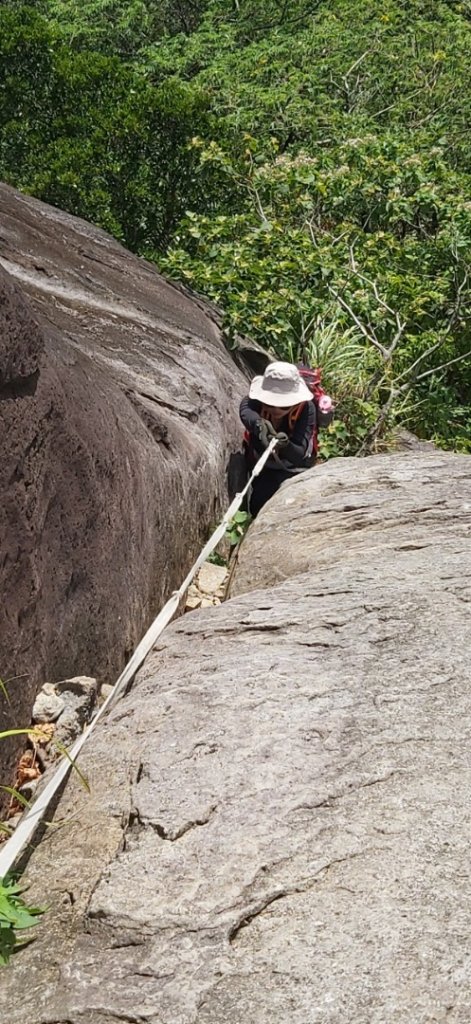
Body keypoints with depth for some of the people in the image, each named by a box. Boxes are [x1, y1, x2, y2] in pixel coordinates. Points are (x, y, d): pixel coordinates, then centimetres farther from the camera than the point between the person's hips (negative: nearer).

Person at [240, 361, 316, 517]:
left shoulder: (306, 408, -31)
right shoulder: (257, 400, -27)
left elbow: (299, 455, -39)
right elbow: (245, 411, -55)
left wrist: (286, 445, -62)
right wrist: (258, 423, -78)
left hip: (292, 468, -2)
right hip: (262, 467, 2)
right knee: (258, 508, -3)